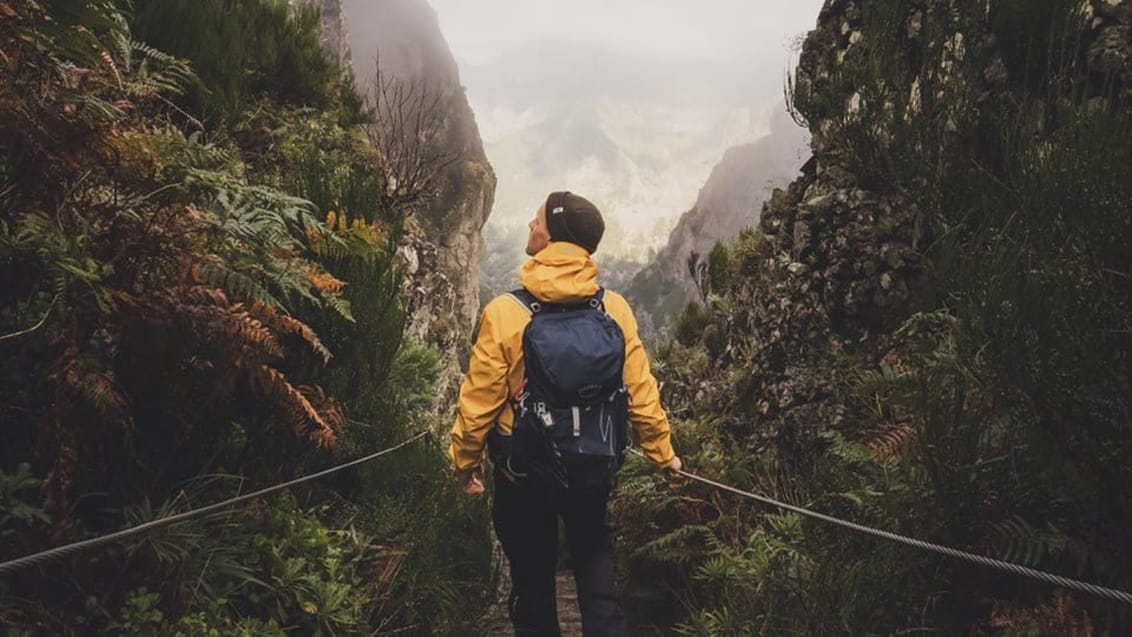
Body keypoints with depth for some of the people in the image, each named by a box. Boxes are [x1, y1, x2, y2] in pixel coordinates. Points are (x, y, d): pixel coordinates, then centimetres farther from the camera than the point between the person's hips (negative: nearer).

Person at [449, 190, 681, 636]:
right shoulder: (614, 308, -11)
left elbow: (479, 399, -13)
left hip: (523, 475, -2)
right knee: (598, 588, 20)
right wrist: (662, 452, 9)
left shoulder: (505, 312, -19)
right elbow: (641, 391, -6)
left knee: (532, 591, 17)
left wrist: (465, 458, 4)